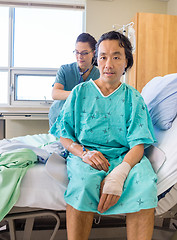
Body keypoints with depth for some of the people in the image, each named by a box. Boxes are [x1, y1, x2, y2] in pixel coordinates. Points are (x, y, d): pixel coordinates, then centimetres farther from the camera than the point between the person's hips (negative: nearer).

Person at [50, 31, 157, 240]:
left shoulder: (133, 98, 8)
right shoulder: (80, 92, 9)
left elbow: (138, 144, -4)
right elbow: (64, 136, 8)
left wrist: (119, 173, -25)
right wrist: (83, 152, -16)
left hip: (125, 156, 1)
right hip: (85, 153, 0)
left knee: (145, 184, -32)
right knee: (83, 183, -35)